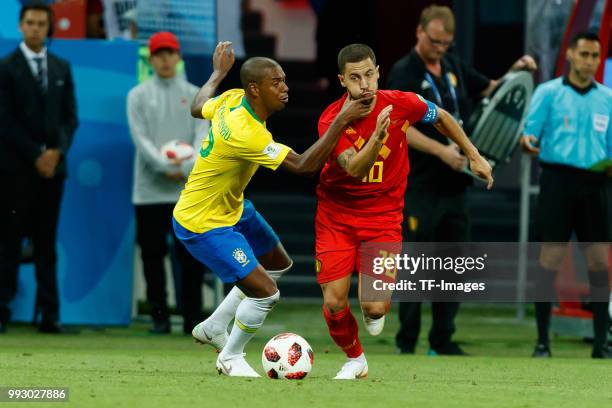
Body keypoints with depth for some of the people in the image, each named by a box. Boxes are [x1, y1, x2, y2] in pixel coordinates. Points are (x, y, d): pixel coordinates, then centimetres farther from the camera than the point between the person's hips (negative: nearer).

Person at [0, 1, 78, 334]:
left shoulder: (62, 68, 13)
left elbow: (70, 117, 11)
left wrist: (57, 151, -6)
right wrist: (35, 155, -11)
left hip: (52, 166, 4)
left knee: (46, 243, 3)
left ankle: (50, 314, 1)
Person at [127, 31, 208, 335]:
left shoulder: (194, 95, 10)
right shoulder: (139, 96, 7)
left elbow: (203, 136, 0)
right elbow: (140, 138, -4)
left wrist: (187, 167, -17)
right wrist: (164, 166, -17)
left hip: (188, 189, 1)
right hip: (150, 190, -1)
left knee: (191, 255, -1)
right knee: (152, 255, 1)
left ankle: (193, 318, 4)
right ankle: (160, 318, 8)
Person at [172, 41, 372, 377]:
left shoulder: (232, 98, -9)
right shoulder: (246, 134, -36)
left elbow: (198, 107, 14)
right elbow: (304, 166, -36)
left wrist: (218, 74, 30)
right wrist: (341, 122, -39)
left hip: (232, 207, 11)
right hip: (202, 224, -11)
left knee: (278, 265, 25)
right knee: (265, 294, -14)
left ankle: (213, 328, 35)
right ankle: (230, 357, 13)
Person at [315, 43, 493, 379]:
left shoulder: (400, 104, -12)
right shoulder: (331, 120, -17)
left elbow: (441, 117, 9)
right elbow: (355, 169, -30)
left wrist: (473, 156, 16)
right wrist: (377, 136, -46)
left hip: (383, 215, 0)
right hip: (336, 213, 0)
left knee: (374, 306, -13)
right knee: (334, 303, -6)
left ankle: (376, 311, 26)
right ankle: (354, 359, 25)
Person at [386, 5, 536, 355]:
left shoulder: (453, 68, 13)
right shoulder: (404, 73, -8)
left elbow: (491, 89, 26)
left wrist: (516, 72, 6)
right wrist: (442, 151, -28)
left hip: (454, 185, 7)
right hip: (419, 187, -7)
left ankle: (443, 342, 15)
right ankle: (406, 343, 4)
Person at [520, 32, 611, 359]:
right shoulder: (548, 92, 3)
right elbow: (528, 135, -3)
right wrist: (528, 143, -25)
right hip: (558, 181, -3)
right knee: (549, 261, -4)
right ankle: (542, 342, 2)